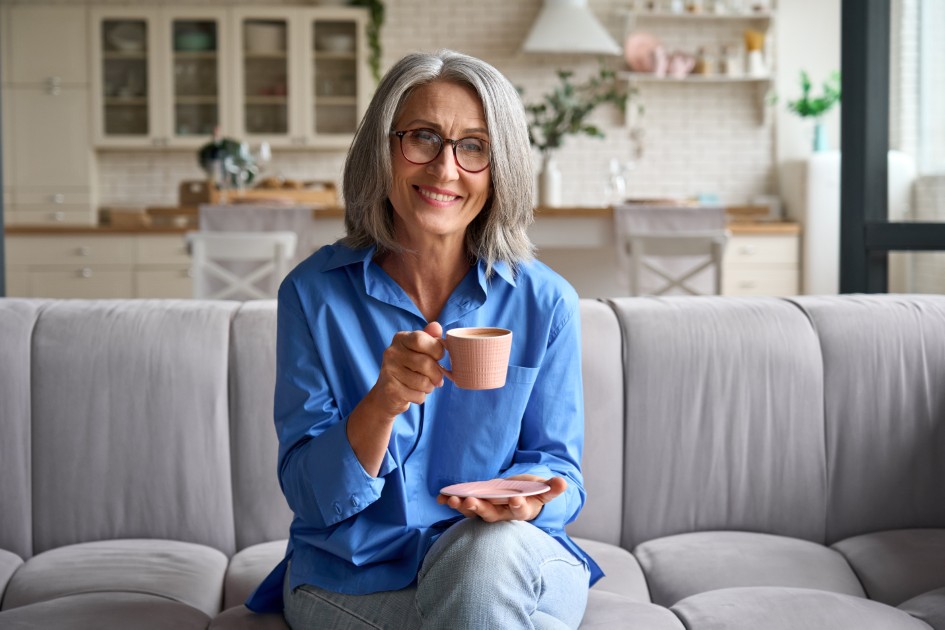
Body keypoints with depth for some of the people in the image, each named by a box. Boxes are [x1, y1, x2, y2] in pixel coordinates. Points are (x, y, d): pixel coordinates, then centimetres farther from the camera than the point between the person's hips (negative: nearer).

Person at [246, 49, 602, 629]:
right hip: (351, 581, -2)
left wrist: (530, 494, -23)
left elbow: (557, 465, 2)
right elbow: (312, 497, -10)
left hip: (513, 562, 2)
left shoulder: (545, 302, -4)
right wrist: (384, 402, -30)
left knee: (490, 550, -32)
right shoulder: (313, 293, -6)